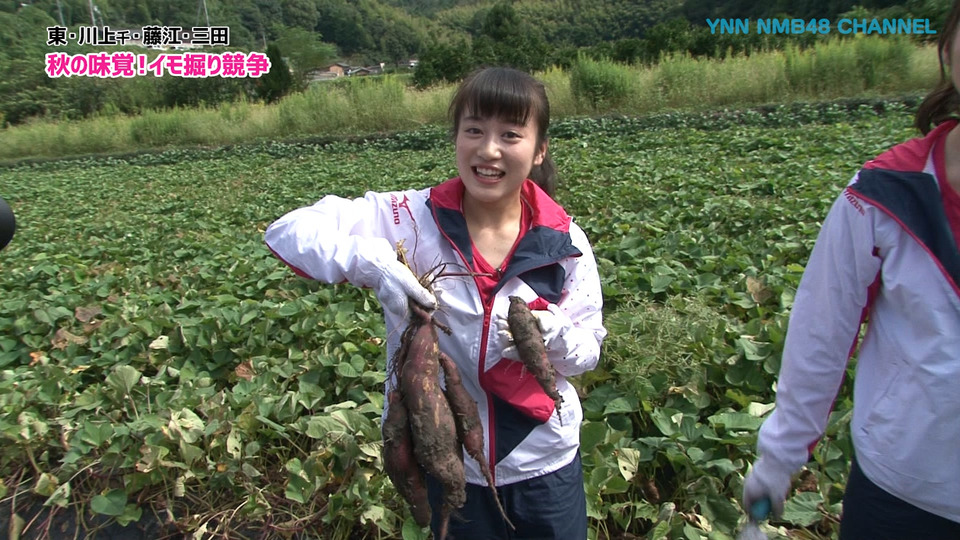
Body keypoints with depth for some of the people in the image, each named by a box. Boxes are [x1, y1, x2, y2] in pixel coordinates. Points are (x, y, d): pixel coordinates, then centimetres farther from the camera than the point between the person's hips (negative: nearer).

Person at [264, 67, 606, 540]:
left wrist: (554, 336, -26)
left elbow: (588, 351, -3)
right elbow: (289, 231, -19)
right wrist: (370, 260, -36)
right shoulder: (407, 219, -15)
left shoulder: (564, 243, -10)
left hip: (545, 462, 2)